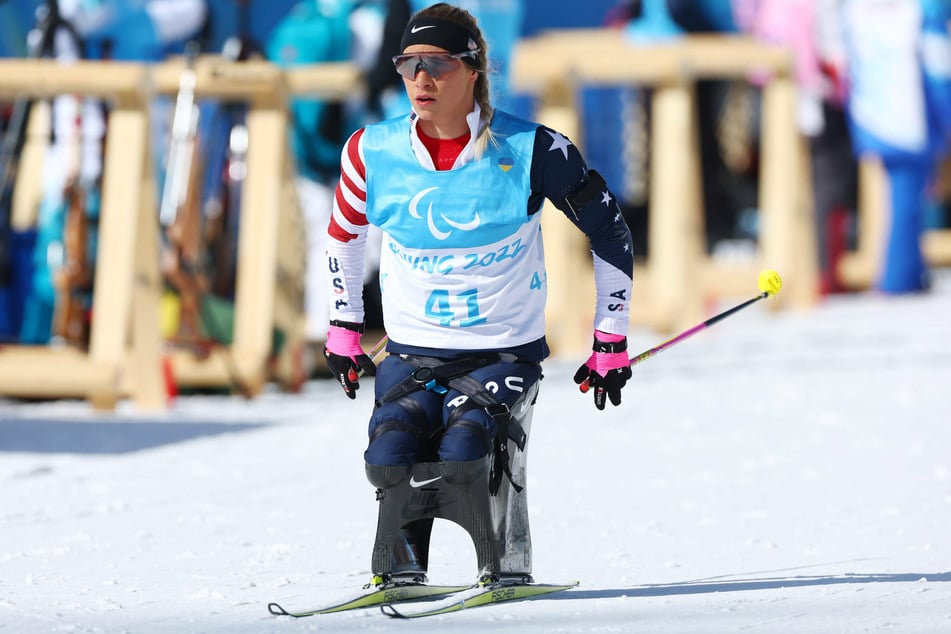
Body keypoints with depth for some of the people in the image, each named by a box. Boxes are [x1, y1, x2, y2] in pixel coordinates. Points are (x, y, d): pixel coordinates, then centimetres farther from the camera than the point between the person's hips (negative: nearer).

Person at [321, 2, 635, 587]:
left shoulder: (531, 152, -14)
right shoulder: (373, 153, -5)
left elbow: (610, 232, -1)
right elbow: (344, 233, 17)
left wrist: (611, 340, 2)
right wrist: (344, 326, 18)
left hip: (506, 352, -3)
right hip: (412, 351, 3)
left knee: (468, 448, -27)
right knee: (392, 453, -23)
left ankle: (507, 569, -2)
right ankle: (400, 570, 2)